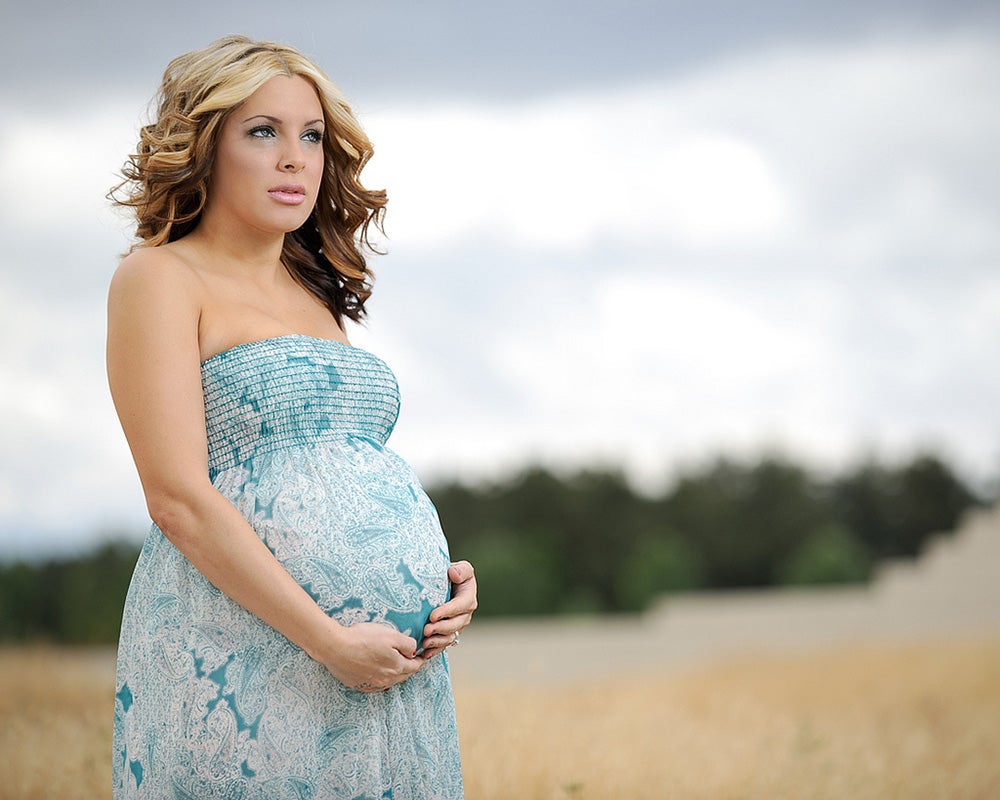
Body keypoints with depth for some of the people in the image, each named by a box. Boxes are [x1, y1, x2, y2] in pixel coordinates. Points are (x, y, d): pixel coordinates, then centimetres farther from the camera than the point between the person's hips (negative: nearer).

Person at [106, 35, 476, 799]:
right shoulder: (160, 278, -2)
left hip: (392, 667, 7)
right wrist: (330, 640, -17)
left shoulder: (316, 298, 19)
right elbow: (179, 499, -12)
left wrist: (448, 577, 2)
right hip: (241, 665, -7)